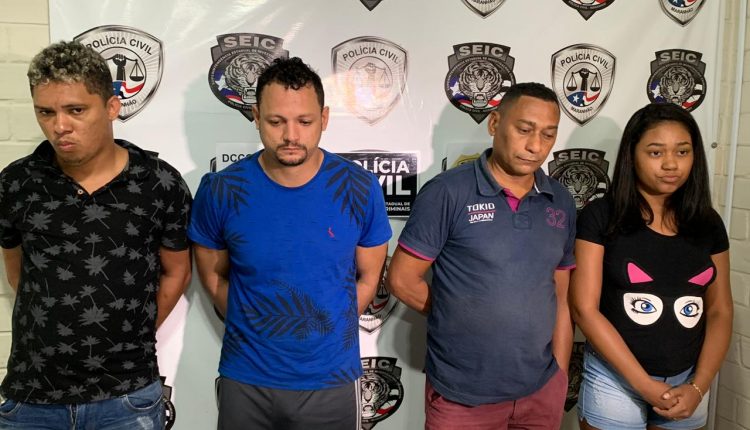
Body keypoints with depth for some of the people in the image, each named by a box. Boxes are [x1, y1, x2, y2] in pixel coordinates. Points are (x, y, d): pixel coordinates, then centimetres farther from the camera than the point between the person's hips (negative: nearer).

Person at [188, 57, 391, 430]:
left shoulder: (360, 189, -11)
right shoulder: (221, 190, -11)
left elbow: (369, 278, 1)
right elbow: (213, 276, 3)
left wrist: (326, 333, 3)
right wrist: (253, 332, 4)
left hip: (332, 380, 0)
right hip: (245, 379, 1)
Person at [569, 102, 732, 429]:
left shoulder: (708, 224, 1)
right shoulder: (600, 217, -12)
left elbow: (720, 310, 5)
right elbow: (584, 308, -14)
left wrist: (698, 387, -6)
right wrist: (644, 384, -14)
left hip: (686, 381, 4)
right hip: (615, 379, -4)